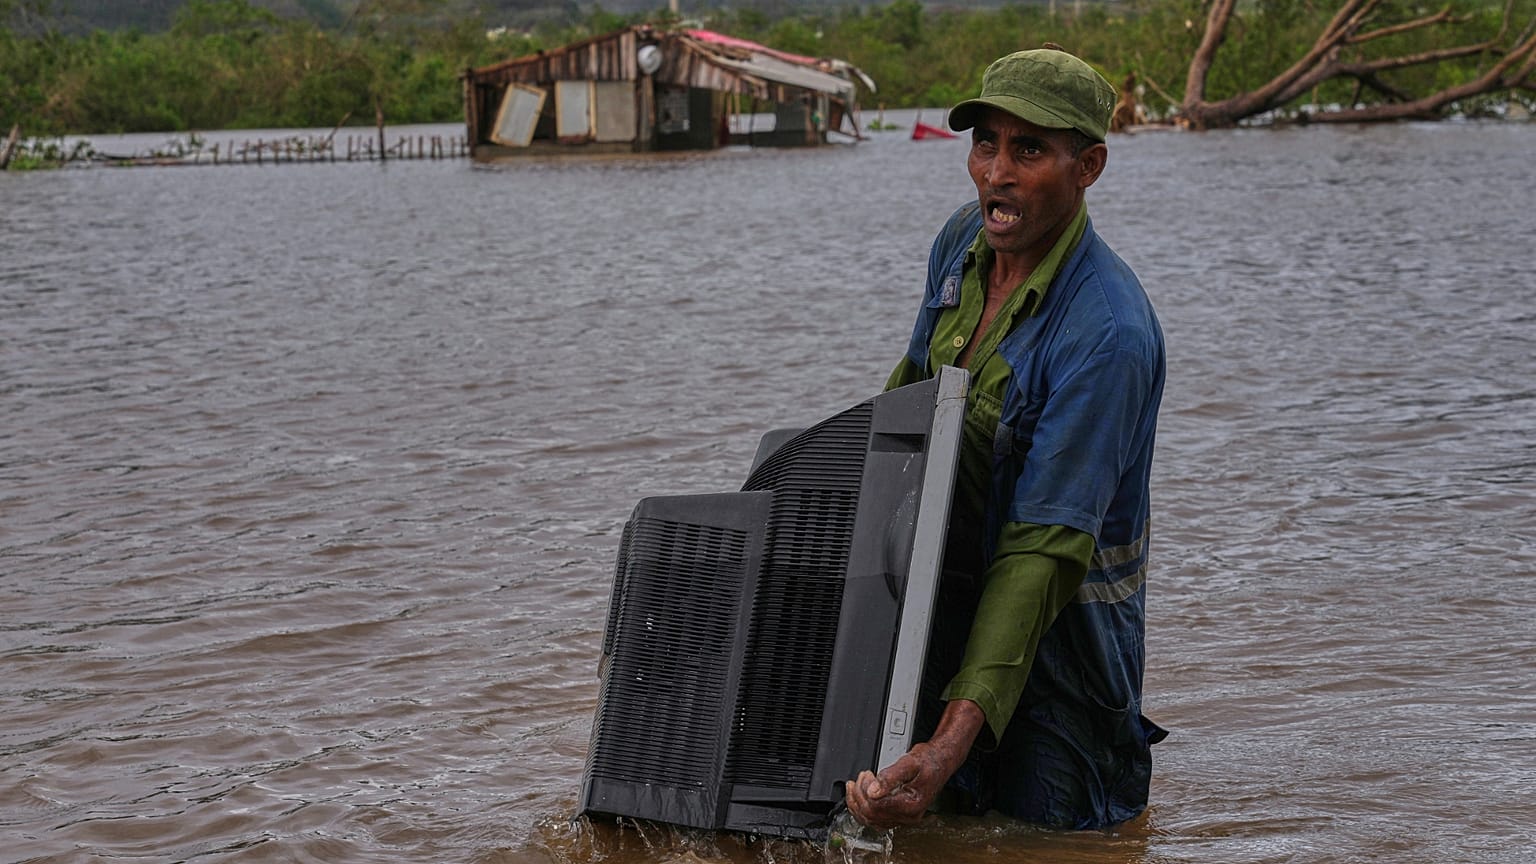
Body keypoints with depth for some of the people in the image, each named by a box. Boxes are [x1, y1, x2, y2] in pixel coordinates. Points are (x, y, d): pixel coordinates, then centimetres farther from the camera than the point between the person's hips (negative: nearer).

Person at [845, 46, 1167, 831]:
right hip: (944, 602, 7)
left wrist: (952, 744, -40)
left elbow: (1044, 550, -32)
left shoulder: (1107, 333, -28)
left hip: (1058, 622, -6)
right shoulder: (964, 241, -4)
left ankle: (1123, 750, 26)